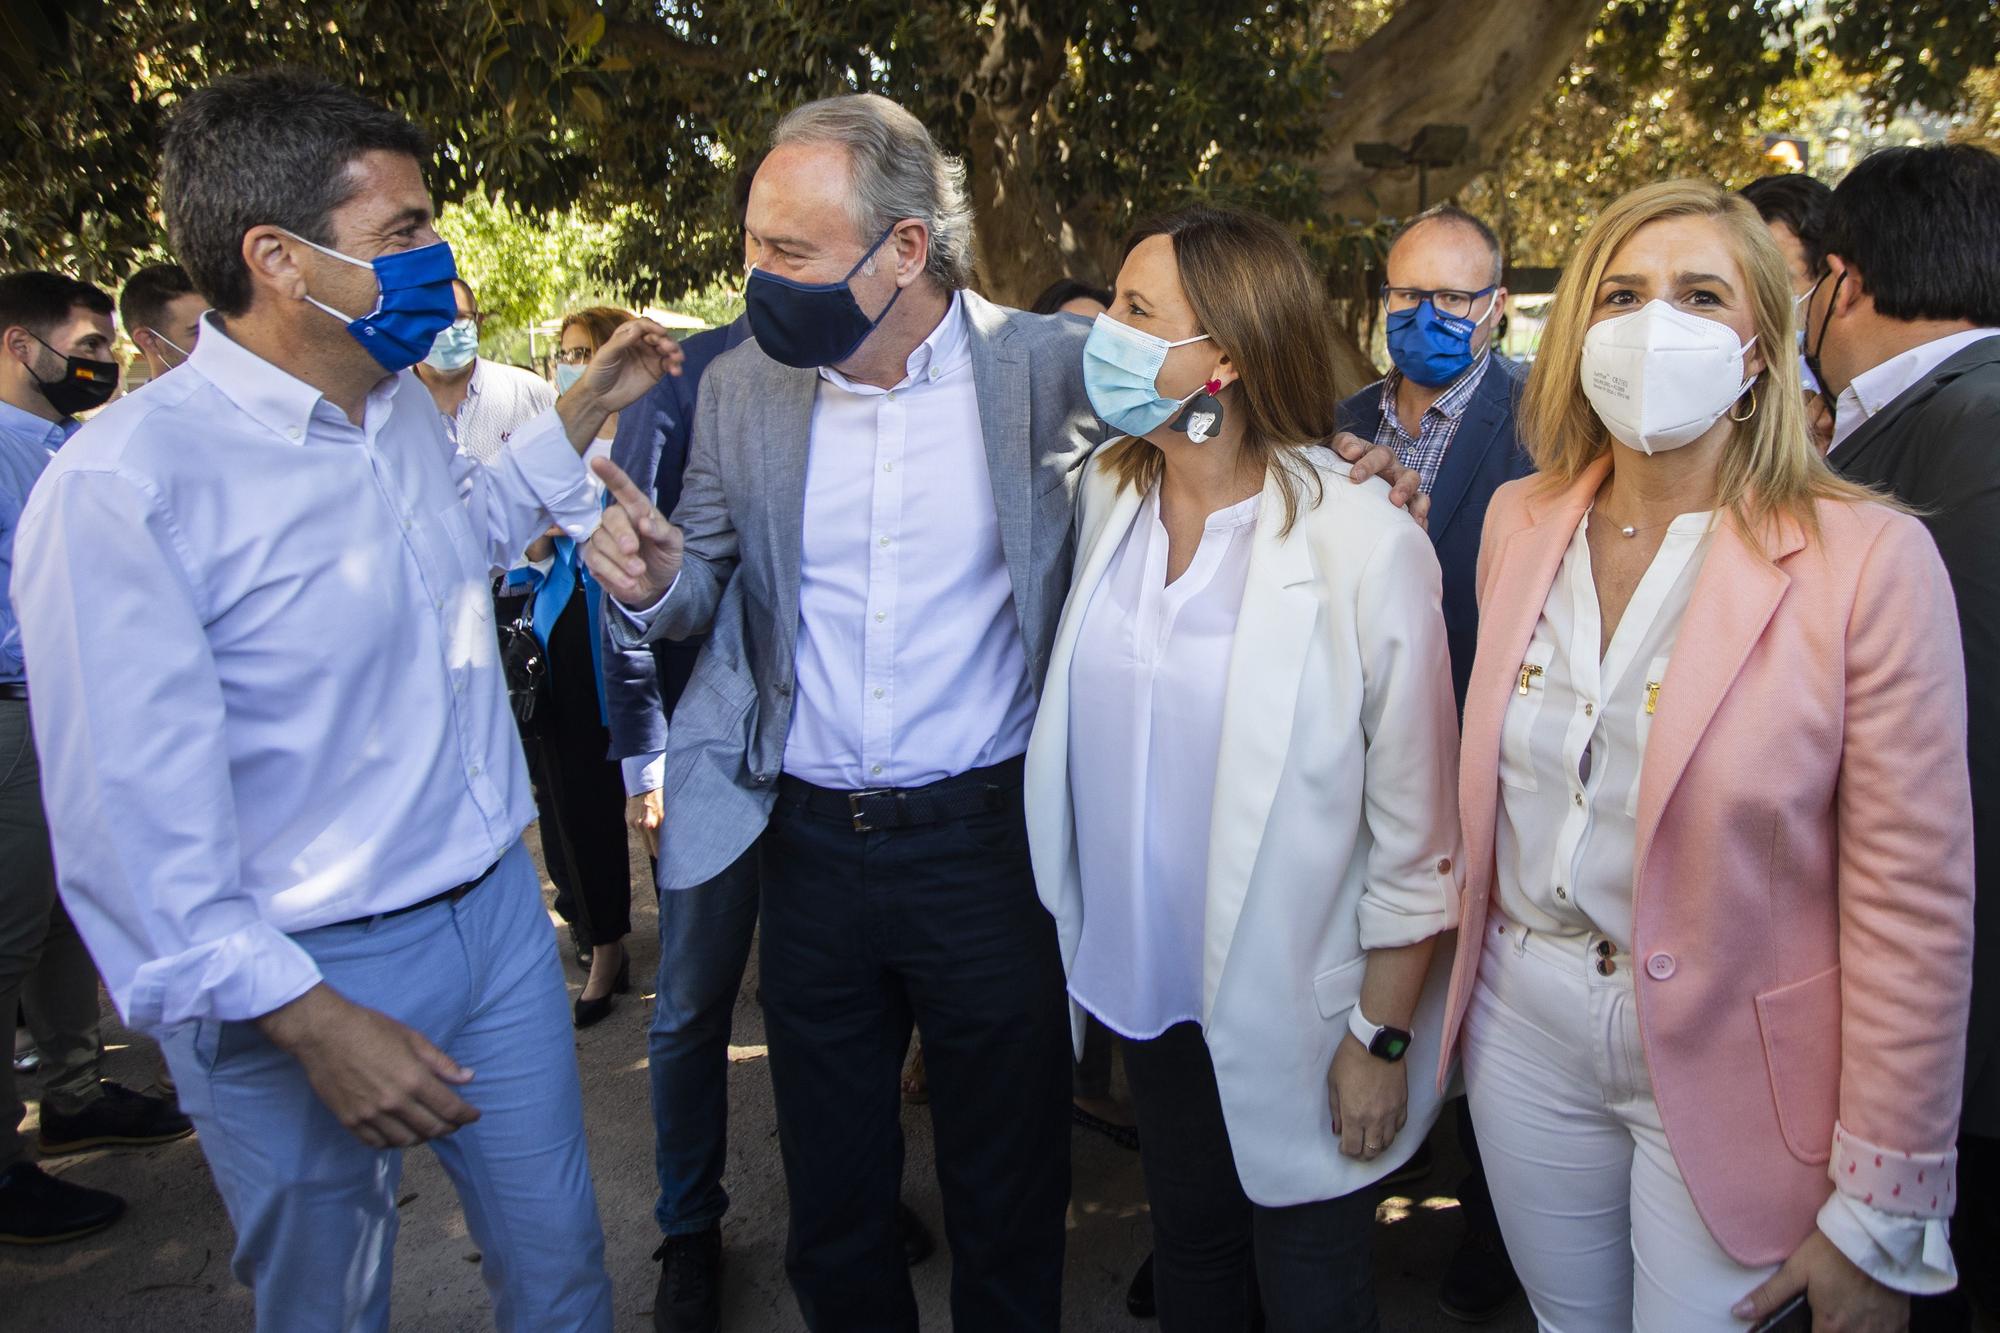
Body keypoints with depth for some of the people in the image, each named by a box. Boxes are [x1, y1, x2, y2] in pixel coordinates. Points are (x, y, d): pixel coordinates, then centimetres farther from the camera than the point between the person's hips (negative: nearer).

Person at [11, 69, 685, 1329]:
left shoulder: (406, 404, 3)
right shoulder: (123, 484, -21)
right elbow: (133, 821, -20)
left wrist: (581, 413, 18)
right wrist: (311, 1022, -19)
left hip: (497, 909, 6)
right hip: (305, 981, -6)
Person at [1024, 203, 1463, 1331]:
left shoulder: (1365, 543, -20)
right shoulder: (1112, 496, -2)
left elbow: (1414, 826, -15)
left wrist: (1382, 1037, -11)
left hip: (1294, 1012, -5)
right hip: (1152, 979, 5)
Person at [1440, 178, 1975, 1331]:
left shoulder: (1869, 559, -16)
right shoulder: (1521, 522, -1)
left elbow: (1915, 910, -13)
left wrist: (1881, 1216, -10)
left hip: (1728, 1064, -4)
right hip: (1525, 1022, 4)